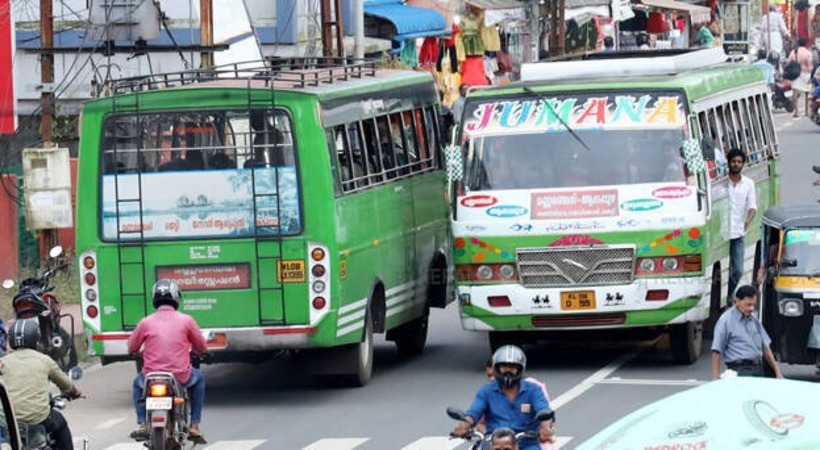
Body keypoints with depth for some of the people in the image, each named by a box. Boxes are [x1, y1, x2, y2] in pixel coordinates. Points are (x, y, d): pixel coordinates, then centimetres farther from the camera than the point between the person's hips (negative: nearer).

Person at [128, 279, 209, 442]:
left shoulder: (146, 322, -1)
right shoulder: (186, 320, -1)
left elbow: (132, 348, 9)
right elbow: (201, 347, 8)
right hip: (181, 377, -1)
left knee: (138, 383, 35)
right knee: (198, 379, 33)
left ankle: (142, 424, 19)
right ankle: (194, 425, 25)